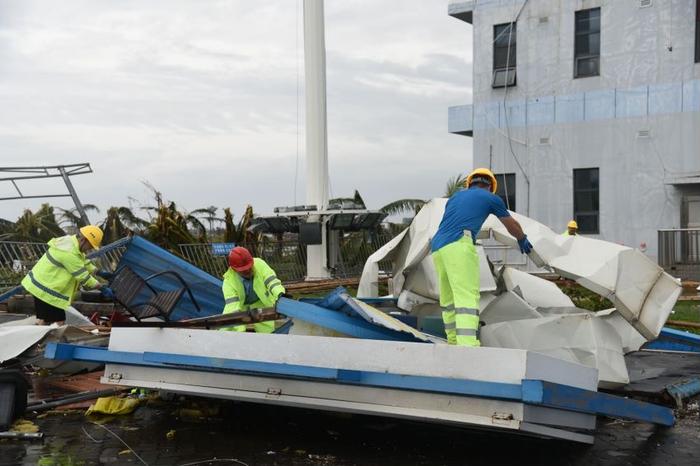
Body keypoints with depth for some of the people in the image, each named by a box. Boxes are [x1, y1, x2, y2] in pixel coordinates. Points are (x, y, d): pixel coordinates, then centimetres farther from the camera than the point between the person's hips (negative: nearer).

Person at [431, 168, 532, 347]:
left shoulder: (455, 196, 30)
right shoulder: (491, 198, 17)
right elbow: (512, 225, 32)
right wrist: (522, 239, 52)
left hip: (437, 248, 7)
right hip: (459, 246, -6)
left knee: (448, 300, 15)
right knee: (467, 298, -16)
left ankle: (454, 343, 19)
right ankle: (467, 345, -30)